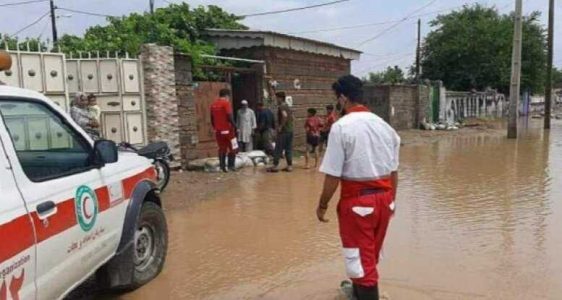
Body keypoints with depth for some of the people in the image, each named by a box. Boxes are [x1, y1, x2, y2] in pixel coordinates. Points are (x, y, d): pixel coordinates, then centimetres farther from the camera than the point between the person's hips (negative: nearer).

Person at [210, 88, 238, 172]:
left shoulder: (213, 104, 10)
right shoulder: (226, 103, -10)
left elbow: (212, 118, 14)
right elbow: (229, 117, -17)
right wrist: (235, 127, -10)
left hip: (218, 130, 6)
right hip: (227, 129, -6)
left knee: (222, 149, 11)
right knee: (233, 148, 5)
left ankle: (222, 166, 9)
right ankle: (231, 165, 1)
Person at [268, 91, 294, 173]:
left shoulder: (282, 106, -11)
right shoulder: (288, 107, 16)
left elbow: (284, 115, -29)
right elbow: (292, 117, 22)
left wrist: (281, 126, -22)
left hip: (283, 131, -8)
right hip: (290, 130, 8)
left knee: (278, 149, -2)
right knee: (288, 149, 10)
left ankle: (275, 166, 2)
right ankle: (289, 166, 11)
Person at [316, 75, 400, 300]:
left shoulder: (341, 127, -15)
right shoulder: (384, 126, 5)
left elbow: (333, 175, -17)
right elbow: (394, 171, 8)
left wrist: (322, 204, -5)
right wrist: (391, 199, 20)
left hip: (357, 199, -7)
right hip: (384, 197, 7)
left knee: (361, 256, 7)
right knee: (370, 253, 25)